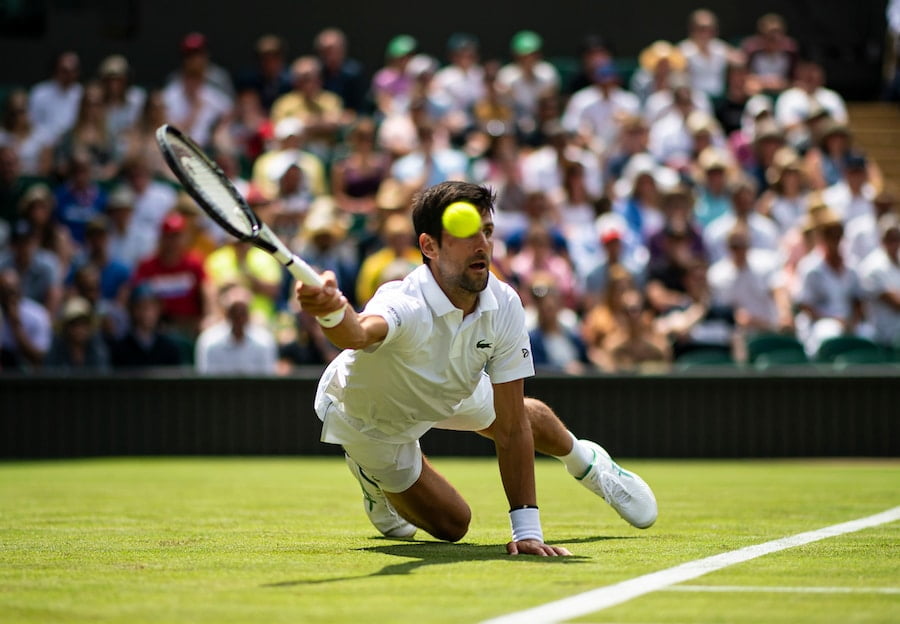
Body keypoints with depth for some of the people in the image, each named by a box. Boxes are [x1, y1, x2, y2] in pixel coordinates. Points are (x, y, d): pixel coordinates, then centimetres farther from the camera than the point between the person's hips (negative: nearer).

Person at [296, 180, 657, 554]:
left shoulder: (504, 306, -32)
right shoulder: (405, 306, -48)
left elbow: (512, 427, -28)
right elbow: (358, 334, -75)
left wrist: (526, 528, -33)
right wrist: (332, 312, -100)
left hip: (451, 392, 5)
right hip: (368, 421, -5)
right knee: (451, 525, 7)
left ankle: (586, 462, 62)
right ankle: (375, 480, 37)